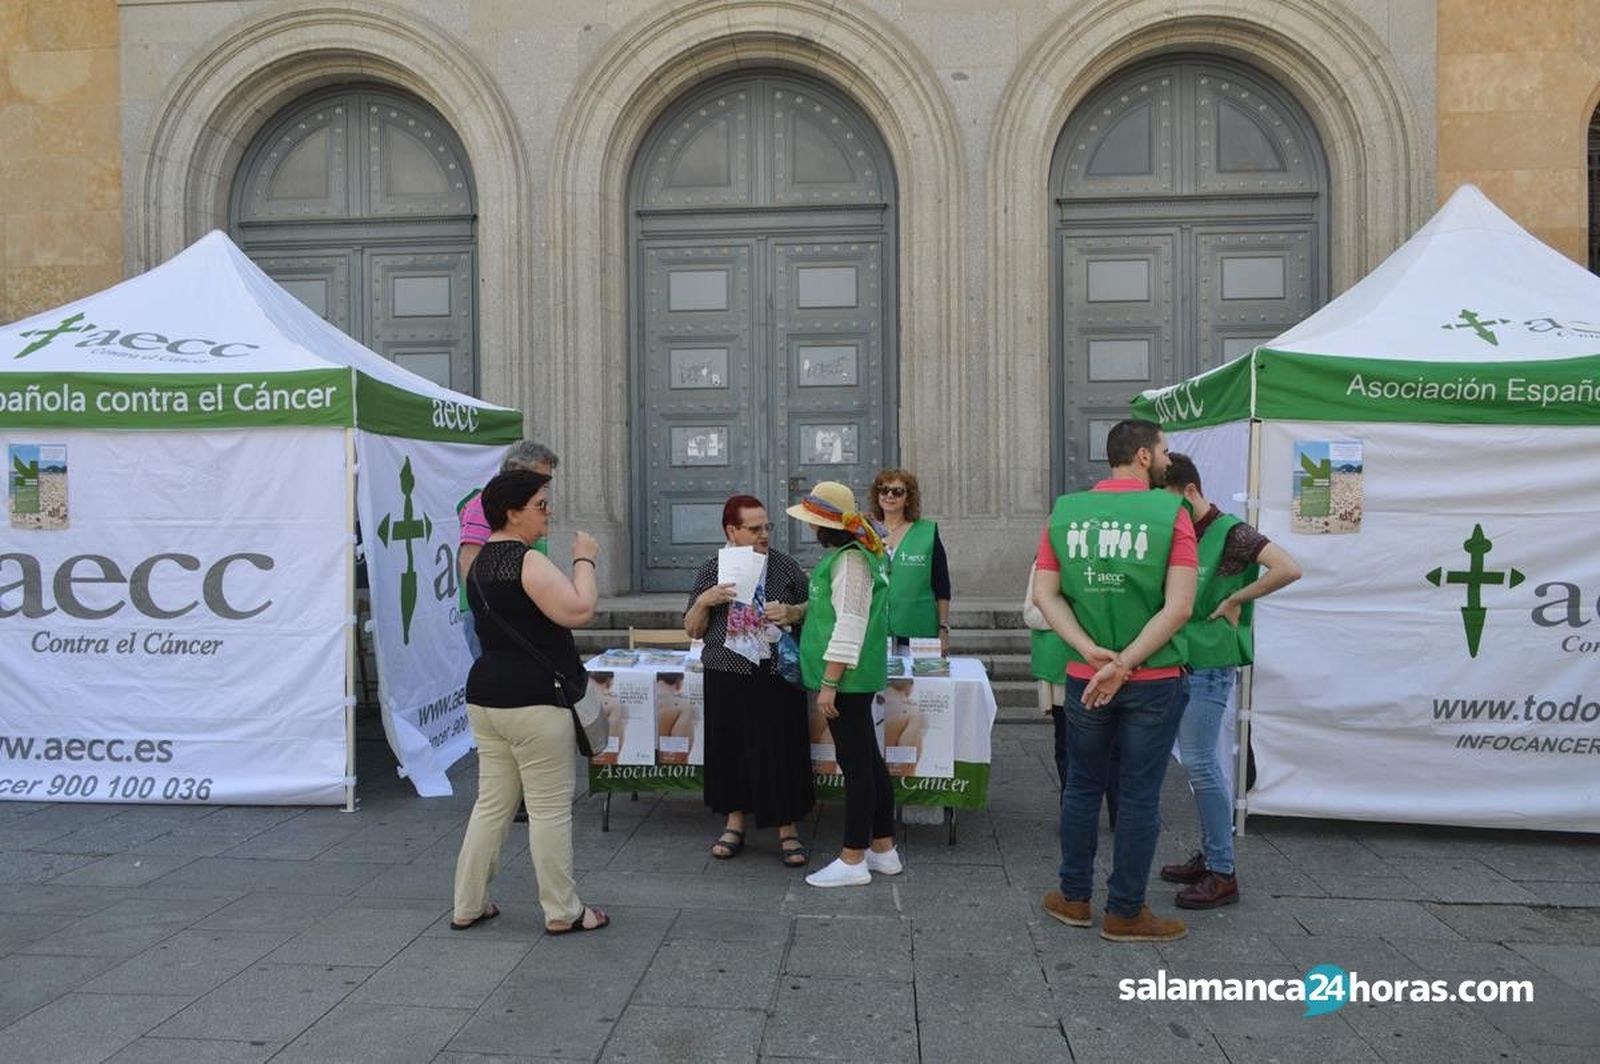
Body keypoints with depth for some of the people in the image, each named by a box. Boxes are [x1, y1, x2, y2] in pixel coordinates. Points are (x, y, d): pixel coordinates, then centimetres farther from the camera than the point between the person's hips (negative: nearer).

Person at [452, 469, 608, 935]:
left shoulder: (482, 562, 14)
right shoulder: (528, 561, -15)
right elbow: (579, 610, -22)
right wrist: (584, 560, -10)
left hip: (485, 695, 9)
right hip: (532, 701, -9)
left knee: (492, 803, 16)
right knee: (550, 807, 2)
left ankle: (468, 906, 23)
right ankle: (562, 912, 12)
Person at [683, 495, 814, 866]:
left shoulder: (785, 566, 2)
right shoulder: (712, 570, 4)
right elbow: (692, 630, 7)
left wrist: (791, 612, -11)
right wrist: (704, 601, -12)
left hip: (776, 675, -1)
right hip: (727, 678, 1)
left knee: (781, 749, 1)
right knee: (730, 749, 9)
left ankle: (788, 831, 14)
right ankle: (735, 822, 27)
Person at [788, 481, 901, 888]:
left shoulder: (850, 560, -17)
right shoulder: (847, 554, 15)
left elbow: (849, 626, -22)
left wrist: (829, 683, -21)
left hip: (847, 679, -10)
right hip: (853, 679, 10)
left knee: (855, 764, -3)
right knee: (868, 761, 15)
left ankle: (852, 861, 6)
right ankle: (883, 849, 25)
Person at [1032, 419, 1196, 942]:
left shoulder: (1065, 511, 1)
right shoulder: (1170, 512, -9)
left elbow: (1044, 594, -3)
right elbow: (1179, 607, -15)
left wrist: (1091, 652, -9)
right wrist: (1124, 663, -14)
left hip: (1083, 678, 3)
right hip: (1153, 679, -3)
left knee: (1083, 787, 17)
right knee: (1139, 796, 8)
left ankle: (1074, 898, 29)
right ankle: (1125, 913, 20)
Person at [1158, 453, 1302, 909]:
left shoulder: (1229, 533, -12)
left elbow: (1289, 569, -23)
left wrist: (1234, 601, -17)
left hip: (1210, 663, -8)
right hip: (1181, 662, 8)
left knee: (1200, 763, -7)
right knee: (1198, 763, 13)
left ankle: (1222, 874, 1)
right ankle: (1209, 855, 24)